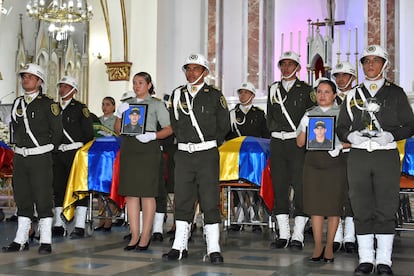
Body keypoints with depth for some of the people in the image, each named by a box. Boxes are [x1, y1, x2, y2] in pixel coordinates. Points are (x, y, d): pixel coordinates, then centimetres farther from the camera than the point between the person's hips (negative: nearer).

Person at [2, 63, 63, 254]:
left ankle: (46, 242, 3)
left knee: (43, 199, -3)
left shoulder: (47, 104, -4)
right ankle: (21, 240, 17)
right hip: (20, 157, 6)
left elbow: (57, 132, -2)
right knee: (22, 200, 10)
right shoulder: (17, 104, 12)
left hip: (40, 158, -5)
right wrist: (21, 148, 13)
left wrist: (47, 151, 3)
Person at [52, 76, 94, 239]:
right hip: (58, 153, 5)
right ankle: (58, 225, 15)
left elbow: (89, 133, -2)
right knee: (58, 189, 7)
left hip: (75, 152, -5)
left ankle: (79, 227, -3)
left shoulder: (80, 108, 1)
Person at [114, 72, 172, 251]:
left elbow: (168, 129, 0)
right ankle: (134, 235, 8)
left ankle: (145, 236, 1)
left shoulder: (157, 104, 7)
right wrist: (120, 115, -3)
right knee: (130, 193, 2)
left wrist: (153, 135, -17)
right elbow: (117, 130, 15)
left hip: (148, 149, -4)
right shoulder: (127, 104, 18)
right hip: (128, 148, 4)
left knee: (147, 193, -4)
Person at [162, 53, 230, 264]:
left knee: (210, 201, -4)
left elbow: (224, 126, 7)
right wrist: (184, 141, 12)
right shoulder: (177, 95, 11)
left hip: (207, 154, -3)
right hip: (183, 154, 3)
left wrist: (210, 144, 7)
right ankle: (180, 247, 14)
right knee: (182, 201, 6)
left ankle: (213, 249, 0)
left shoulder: (214, 96, 1)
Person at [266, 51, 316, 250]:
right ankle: (283, 235, 11)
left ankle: (297, 237, 0)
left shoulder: (306, 90, 4)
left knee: (300, 189, -5)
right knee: (279, 189, 4)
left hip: (298, 143, -4)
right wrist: (277, 130, 3)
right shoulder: (274, 89, 15)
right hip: (277, 143, 4)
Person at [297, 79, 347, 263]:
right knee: (315, 204, 1)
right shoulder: (309, 114, 12)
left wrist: (337, 143, -14)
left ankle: (329, 247, 9)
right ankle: (318, 246, 9)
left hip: (335, 161, -2)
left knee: (334, 205, 0)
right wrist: (306, 127, -7)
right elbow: (300, 143, 9)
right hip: (313, 161, 2)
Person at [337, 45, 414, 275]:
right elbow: (341, 127, 16)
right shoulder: (354, 95, 15)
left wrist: (390, 135, -12)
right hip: (358, 157, 2)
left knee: (386, 209, -1)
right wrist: (351, 136, -6)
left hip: (387, 155, -2)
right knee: (362, 209, 3)